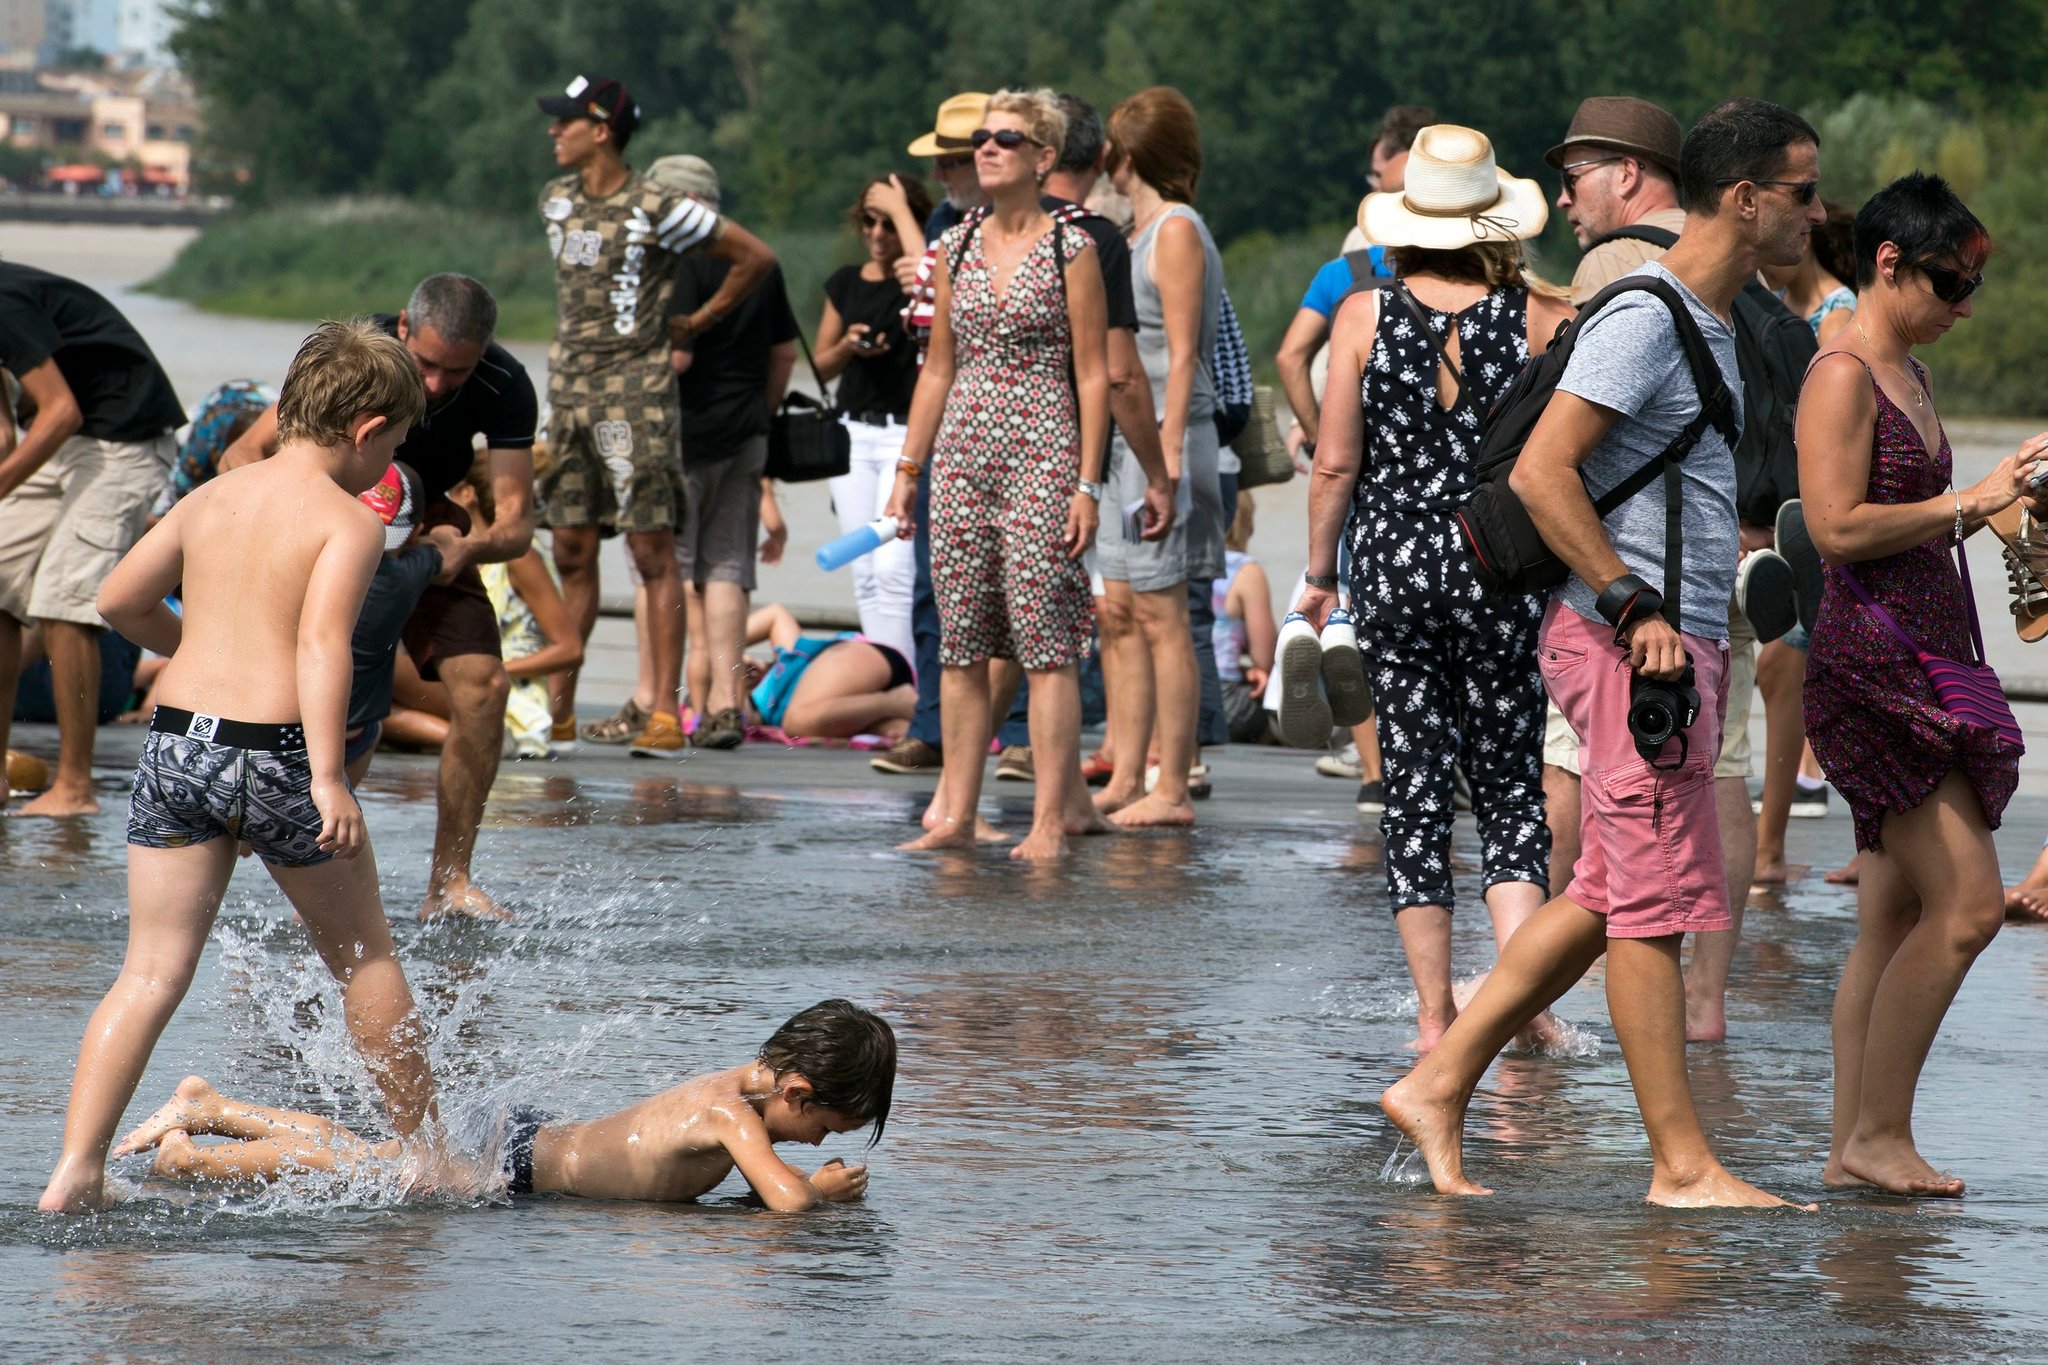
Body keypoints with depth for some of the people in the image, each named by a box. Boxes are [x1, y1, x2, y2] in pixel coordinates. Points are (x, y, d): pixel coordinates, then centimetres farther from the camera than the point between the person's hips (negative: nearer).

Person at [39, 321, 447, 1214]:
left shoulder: (209, 500, 12)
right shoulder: (349, 522, -6)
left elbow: (120, 600, 18)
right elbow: (322, 643, -20)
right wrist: (328, 778, -27)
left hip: (175, 741, 5)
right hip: (273, 752, -5)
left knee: (151, 973, 4)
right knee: (364, 954, 15)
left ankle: (76, 1171, -9)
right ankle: (422, 1150, 26)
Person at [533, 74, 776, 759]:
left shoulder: (658, 209, -10)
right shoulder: (556, 201, 10)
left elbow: (755, 257, -4)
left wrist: (698, 322, 2)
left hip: (636, 394, -6)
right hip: (569, 391, 6)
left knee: (653, 552, -6)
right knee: (571, 553, 7)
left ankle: (666, 714, -7)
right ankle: (558, 710, 11)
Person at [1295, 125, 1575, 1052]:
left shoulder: (1364, 316, -3)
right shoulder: (1541, 317, -4)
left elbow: (1336, 465, -1)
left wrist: (1319, 572, 10)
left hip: (1394, 562, 0)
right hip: (1502, 562, 0)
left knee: (1415, 793, 7)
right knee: (1512, 790, 8)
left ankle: (1435, 1012, 6)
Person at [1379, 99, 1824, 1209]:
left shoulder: (1712, 323, 18)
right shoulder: (1644, 319, -13)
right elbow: (1542, 470, -20)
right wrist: (1635, 607, -22)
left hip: (1678, 641, 10)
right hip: (1633, 644, -10)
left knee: (1609, 897, 12)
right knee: (1656, 900, -6)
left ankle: (1438, 1085, 15)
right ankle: (1683, 1164, -4)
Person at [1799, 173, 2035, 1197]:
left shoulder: (1911, 377, 18)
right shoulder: (1842, 375, -11)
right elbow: (1838, 528, -20)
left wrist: (1996, 506, 12)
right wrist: (1969, 502, -15)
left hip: (1926, 663, 10)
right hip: (1871, 660, -10)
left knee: (1894, 921, 8)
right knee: (1966, 904, -13)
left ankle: (1853, 1146, 10)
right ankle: (1878, 1133, -8)